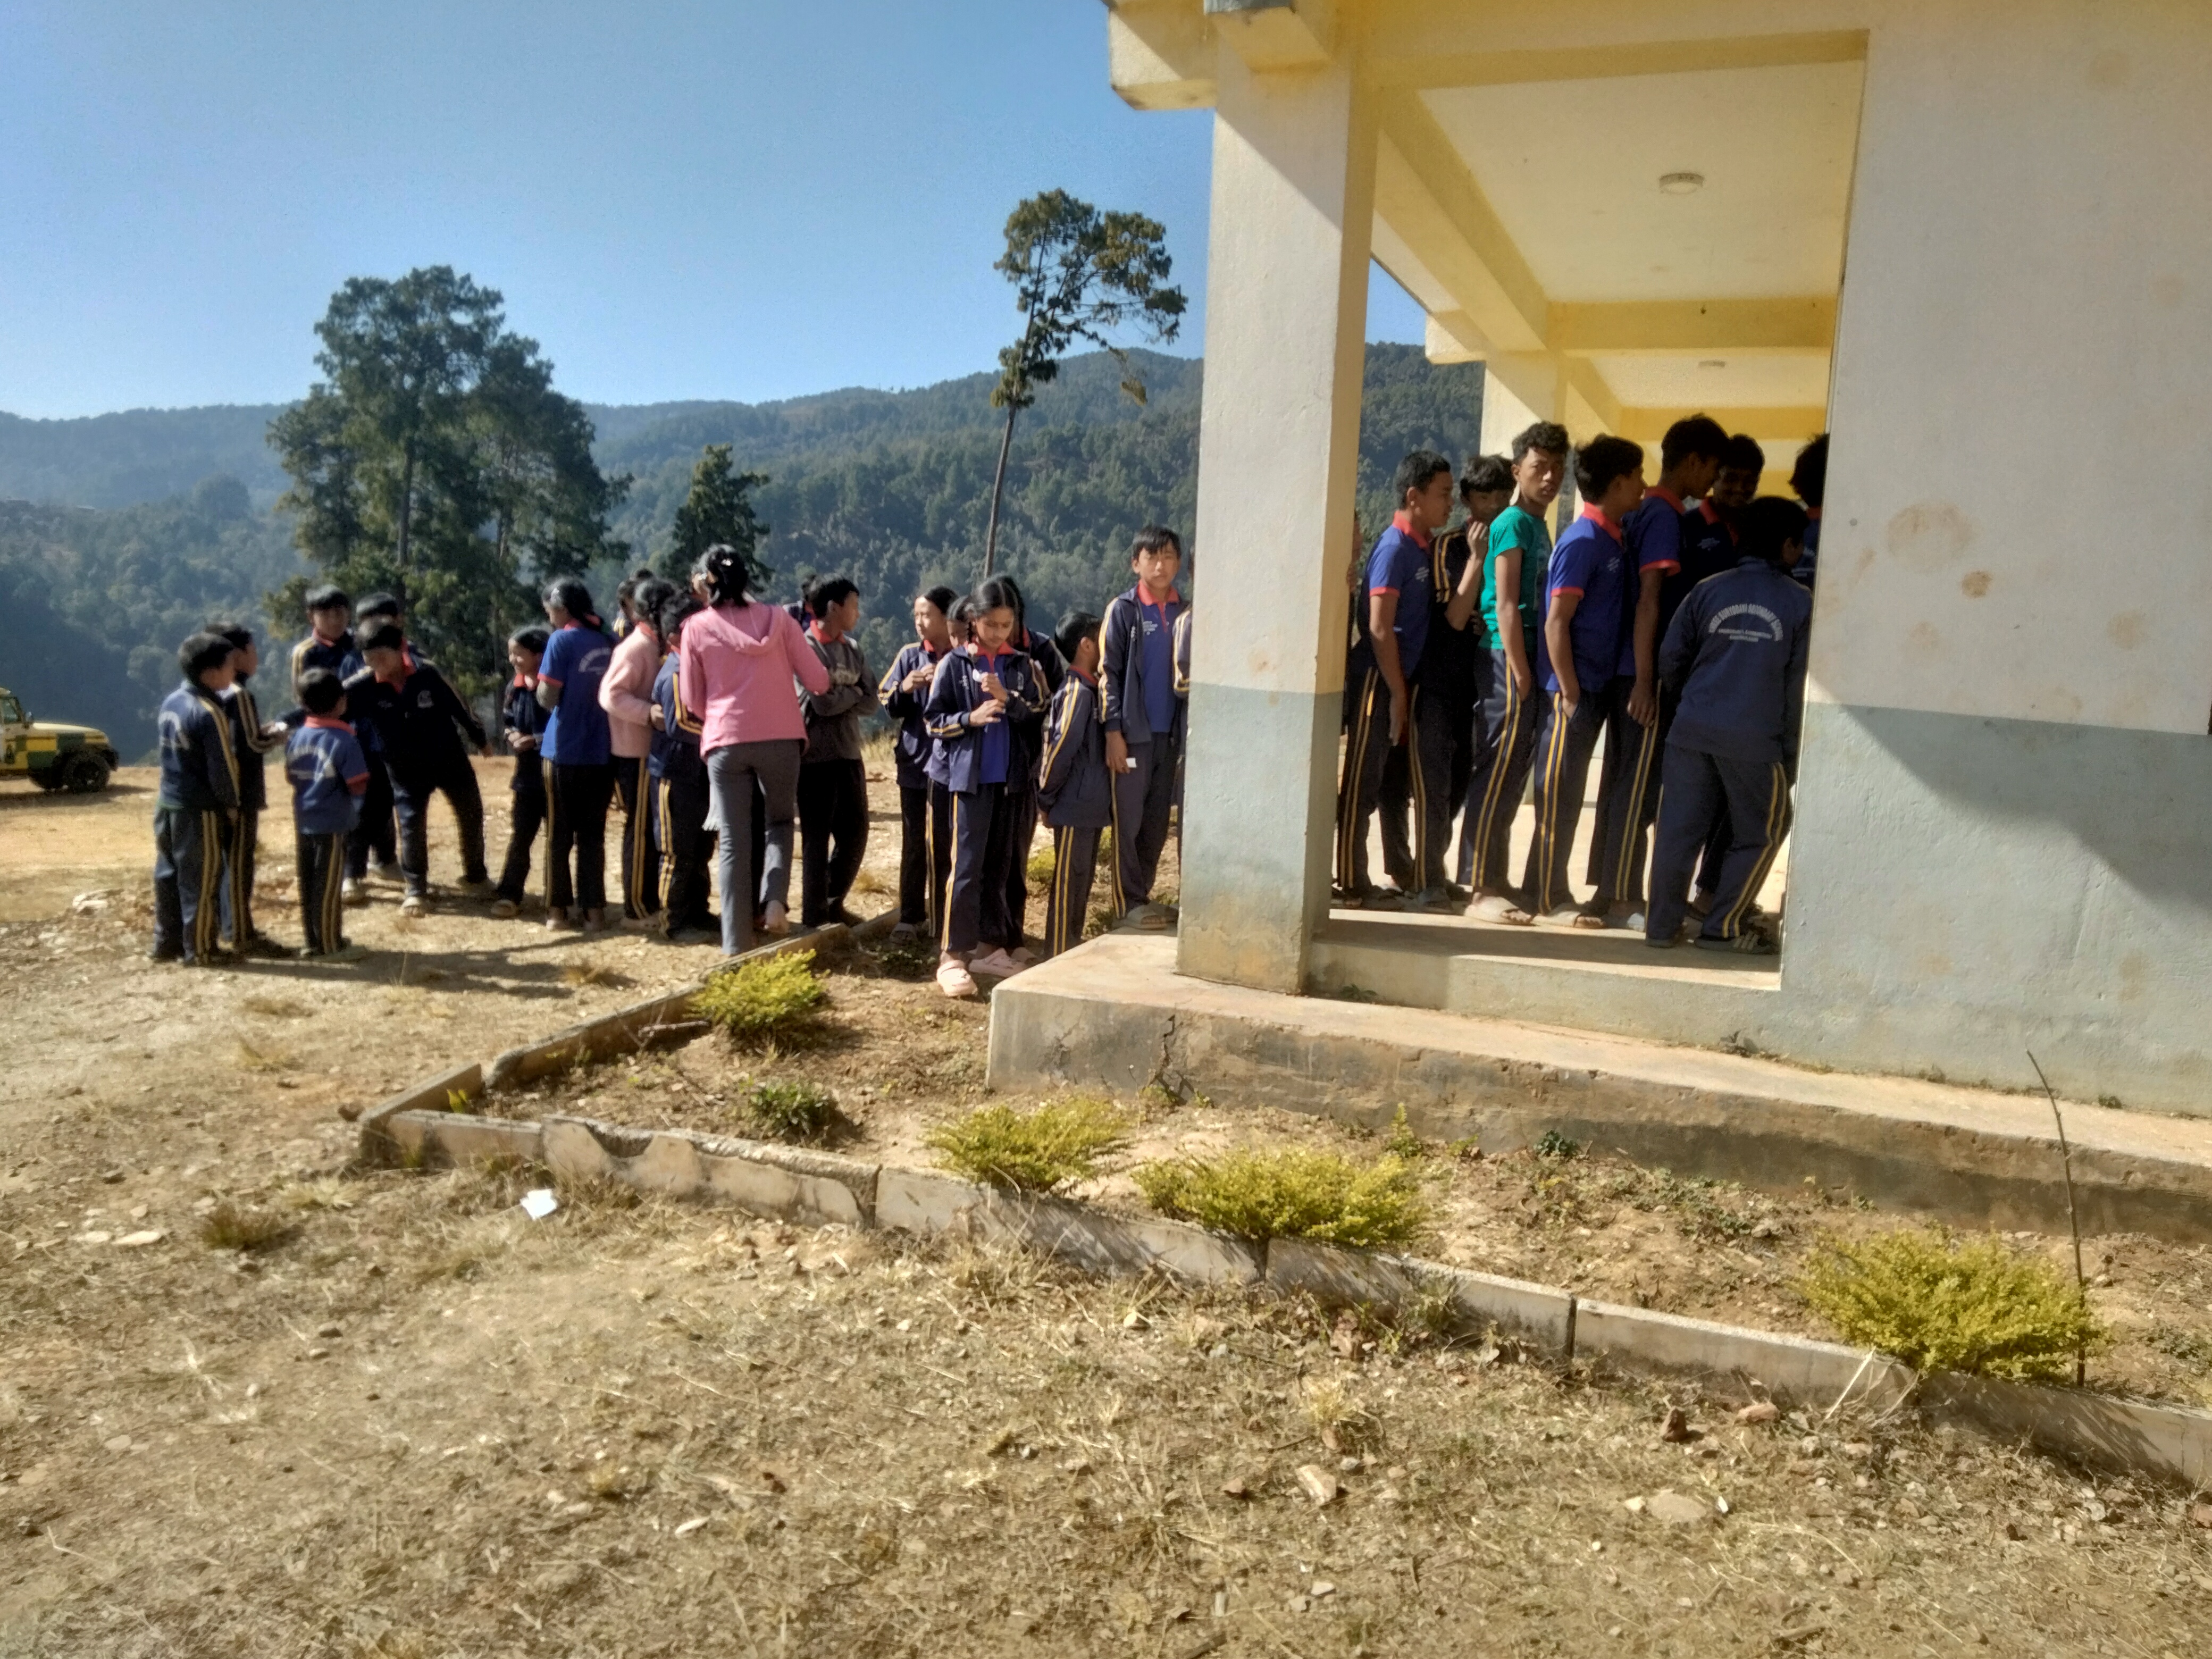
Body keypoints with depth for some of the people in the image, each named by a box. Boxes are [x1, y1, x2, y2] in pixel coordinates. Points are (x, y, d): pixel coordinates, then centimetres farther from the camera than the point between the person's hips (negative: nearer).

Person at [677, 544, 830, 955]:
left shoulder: (697, 628, 0)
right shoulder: (778, 618, 1)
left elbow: (692, 700, 5)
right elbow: (818, 681, 2)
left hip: (725, 743, 0)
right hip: (781, 738, 1)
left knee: (734, 842, 6)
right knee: (780, 821, 21)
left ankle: (737, 941, 6)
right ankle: (775, 900, -4)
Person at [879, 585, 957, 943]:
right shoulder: (909, 655, 4)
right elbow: (887, 706, 6)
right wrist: (904, 688, -13)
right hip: (914, 762, 3)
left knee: (943, 843, 7)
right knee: (914, 843, 8)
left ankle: (940, 914, 18)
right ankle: (910, 916, 14)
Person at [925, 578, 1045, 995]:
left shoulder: (1022, 666, 9)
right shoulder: (955, 665, 0)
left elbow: (1039, 714, 4)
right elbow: (935, 720, 0)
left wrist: (1007, 699, -13)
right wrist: (971, 718, -17)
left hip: (1010, 776, 4)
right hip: (970, 775, -4)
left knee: (998, 865, 10)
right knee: (967, 865, -8)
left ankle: (988, 946, 20)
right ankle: (952, 956, -6)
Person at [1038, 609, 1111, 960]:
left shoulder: (1092, 689, 11)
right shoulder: (1077, 692, -17)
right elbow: (1060, 749, -18)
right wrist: (1046, 798, -11)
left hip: (1091, 805, 9)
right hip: (1074, 806, -9)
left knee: (1082, 880, 16)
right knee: (1067, 882, -1)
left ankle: (1073, 949, 26)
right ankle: (1059, 956, 7)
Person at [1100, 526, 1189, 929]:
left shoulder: (1185, 612, 8)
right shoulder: (1123, 610, -3)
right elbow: (1109, 674, -6)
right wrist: (1114, 732, -11)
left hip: (1170, 733, 4)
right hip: (1133, 733, -4)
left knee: (1158, 821, 9)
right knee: (1128, 820, 1)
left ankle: (1142, 892, 21)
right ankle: (1130, 901, 8)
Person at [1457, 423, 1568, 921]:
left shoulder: (1540, 525, 19)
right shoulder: (1513, 524, -8)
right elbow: (1505, 606, -14)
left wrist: (1532, 672, 13)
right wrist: (1521, 675, -17)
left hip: (1526, 658, 9)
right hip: (1506, 658, -9)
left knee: (1510, 773, 12)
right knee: (1499, 773, -8)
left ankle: (1491, 880, 19)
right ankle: (1482, 890, -5)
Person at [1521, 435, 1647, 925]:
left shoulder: (1614, 539, 12)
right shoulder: (1582, 541, -13)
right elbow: (1556, 622, -17)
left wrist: (1598, 692, 10)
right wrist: (1570, 694, -18)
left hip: (1600, 686, 8)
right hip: (1574, 690, -8)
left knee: (1568, 794, 12)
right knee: (1558, 795, -1)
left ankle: (1552, 893, 20)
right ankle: (1547, 899, 6)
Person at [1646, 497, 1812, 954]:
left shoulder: (1707, 591, 7)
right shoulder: (1800, 603, 1)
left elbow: (1671, 658, 6)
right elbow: (1800, 685, 2)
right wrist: (1790, 752, 9)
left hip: (1692, 729, 3)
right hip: (1754, 739, -3)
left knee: (1678, 830, 8)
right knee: (1760, 833, 13)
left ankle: (1662, 925, 12)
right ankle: (1724, 926, 13)